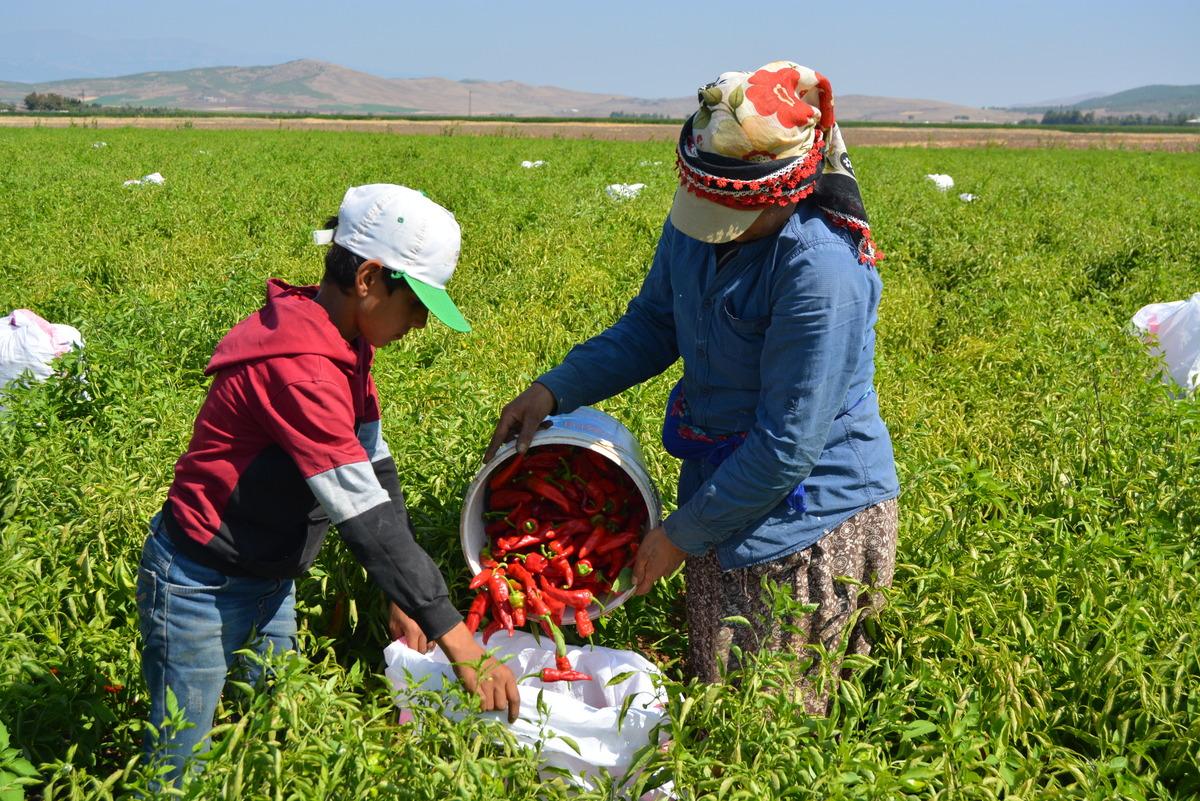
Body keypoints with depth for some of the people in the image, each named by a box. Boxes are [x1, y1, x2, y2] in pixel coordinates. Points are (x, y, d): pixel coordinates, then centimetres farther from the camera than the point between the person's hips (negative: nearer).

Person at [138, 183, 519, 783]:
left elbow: (376, 473, 3)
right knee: (181, 771, 4)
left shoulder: (347, 345, -1)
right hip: (202, 590, -9)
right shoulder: (300, 367, -30)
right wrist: (460, 646, -31)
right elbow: (365, 515, -33)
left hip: (271, 581, 9)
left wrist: (403, 598, 3)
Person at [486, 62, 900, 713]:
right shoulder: (699, 225, -6)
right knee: (709, 686, 21)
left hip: (808, 514, -8)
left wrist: (684, 532, -14)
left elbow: (788, 447, -25)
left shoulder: (822, 272, -29)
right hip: (725, 494, 8)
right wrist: (555, 389, -2)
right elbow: (653, 325, 12)